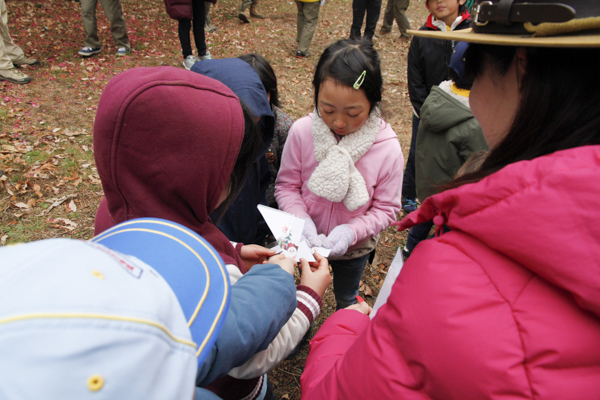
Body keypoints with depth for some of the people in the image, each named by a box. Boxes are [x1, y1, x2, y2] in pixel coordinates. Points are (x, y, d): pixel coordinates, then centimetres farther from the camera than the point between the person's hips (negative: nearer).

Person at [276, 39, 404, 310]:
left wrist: (351, 231, -31)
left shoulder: (387, 148, -26)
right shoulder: (301, 132, -24)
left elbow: (386, 208, -16)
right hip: (308, 242, 1)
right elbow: (286, 185, -12)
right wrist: (301, 219, -28)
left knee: (346, 299, 30)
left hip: (353, 248, 0)